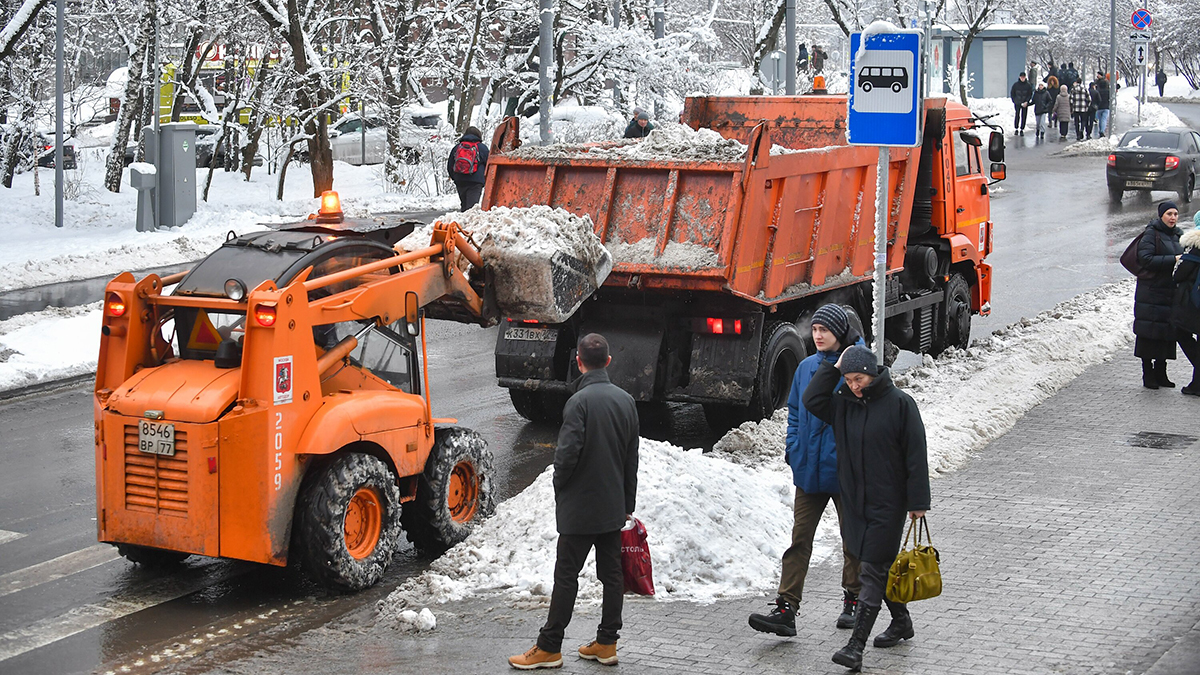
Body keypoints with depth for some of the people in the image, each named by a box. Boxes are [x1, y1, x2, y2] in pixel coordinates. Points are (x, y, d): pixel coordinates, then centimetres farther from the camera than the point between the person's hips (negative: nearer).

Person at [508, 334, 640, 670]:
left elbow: (567, 453, -23)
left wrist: (560, 487, -3)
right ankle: (607, 643, 17)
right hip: (614, 508, 7)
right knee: (611, 573, 12)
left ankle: (549, 648, 3)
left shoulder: (579, 401, -18)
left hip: (580, 507, -7)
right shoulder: (626, 400, 5)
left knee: (566, 575, -1)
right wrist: (628, 503, 20)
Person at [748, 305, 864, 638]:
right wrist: (792, 447, 5)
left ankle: (853, 601, 28)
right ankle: (785, 609, -6)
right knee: (800, 538, -2)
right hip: (809, 469, 4)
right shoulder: (806, 367, 8)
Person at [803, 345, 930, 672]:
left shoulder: (899, 403, -9)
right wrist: (834, 368, -2)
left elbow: (915, 455, -9)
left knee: (872, 571, -8)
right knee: (881, 567, 17)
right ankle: (901, 622, 36)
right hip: (854, 500, 6)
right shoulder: (844, 404, 8)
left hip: (887, 503, -6)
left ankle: (856, 646, -11)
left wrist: (918, 501, -10)